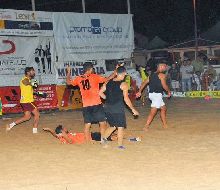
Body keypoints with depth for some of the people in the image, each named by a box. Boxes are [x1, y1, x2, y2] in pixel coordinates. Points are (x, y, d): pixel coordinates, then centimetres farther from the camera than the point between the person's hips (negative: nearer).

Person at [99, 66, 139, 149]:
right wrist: (133, 109, -8)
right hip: (118, 108, -6)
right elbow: (126, 98, -14)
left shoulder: (108, 82, 7)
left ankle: (104, 138, 10)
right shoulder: (123, 84, -9)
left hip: (108, 108, 6)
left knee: (113, 126, 22)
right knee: (120, 127, 6)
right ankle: (120, 145, 8)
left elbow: (100, 93, 7)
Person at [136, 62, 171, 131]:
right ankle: (146, 126, -16)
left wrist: (139, 92, 13)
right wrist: (169, 91, 7)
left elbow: (144, 82, 13)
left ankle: (165, 124, 29)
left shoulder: (152, 75, 16)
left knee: (163, 108, 21)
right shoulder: (162, 75, -7)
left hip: (151, 94, 9)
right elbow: (164, 86, -11)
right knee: (153, 111, -10)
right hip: (157, 94, -9)